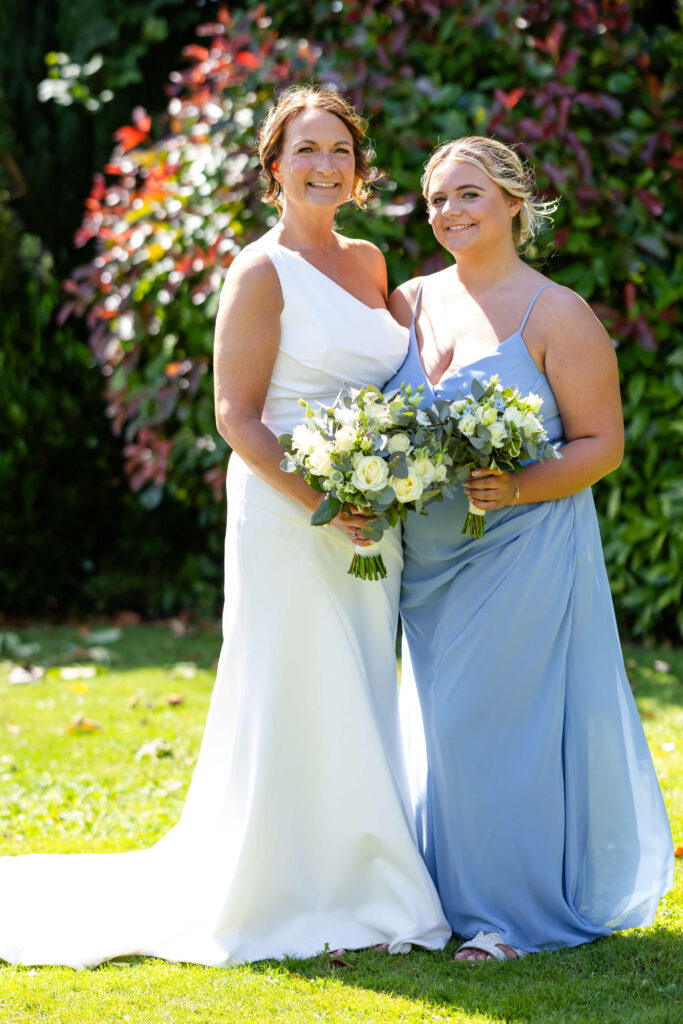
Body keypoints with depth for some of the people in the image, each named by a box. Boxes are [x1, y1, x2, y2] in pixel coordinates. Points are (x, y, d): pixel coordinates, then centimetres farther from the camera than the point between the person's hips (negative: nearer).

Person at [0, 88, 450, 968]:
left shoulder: (368, 262, 13)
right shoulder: (261, 272, -8)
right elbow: (237, 416, -12)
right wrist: (318, 501, -21)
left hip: (368, 522, 7)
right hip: (286, 517, -7)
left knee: (356, 712, 11)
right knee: (296, 705, -3)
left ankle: (354, 887, 19)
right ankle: (284, 892, 8)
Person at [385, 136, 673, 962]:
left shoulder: (556, 314, -7)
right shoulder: (413, 303, 10)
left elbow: (601, 442, -8)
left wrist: (516, 488, -23)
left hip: (526, 549, -6)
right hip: (431, 560, 6)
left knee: (509, 716, -6)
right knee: (442, 722, 8)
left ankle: (526, 908, 4)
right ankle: (455, 897, 19)